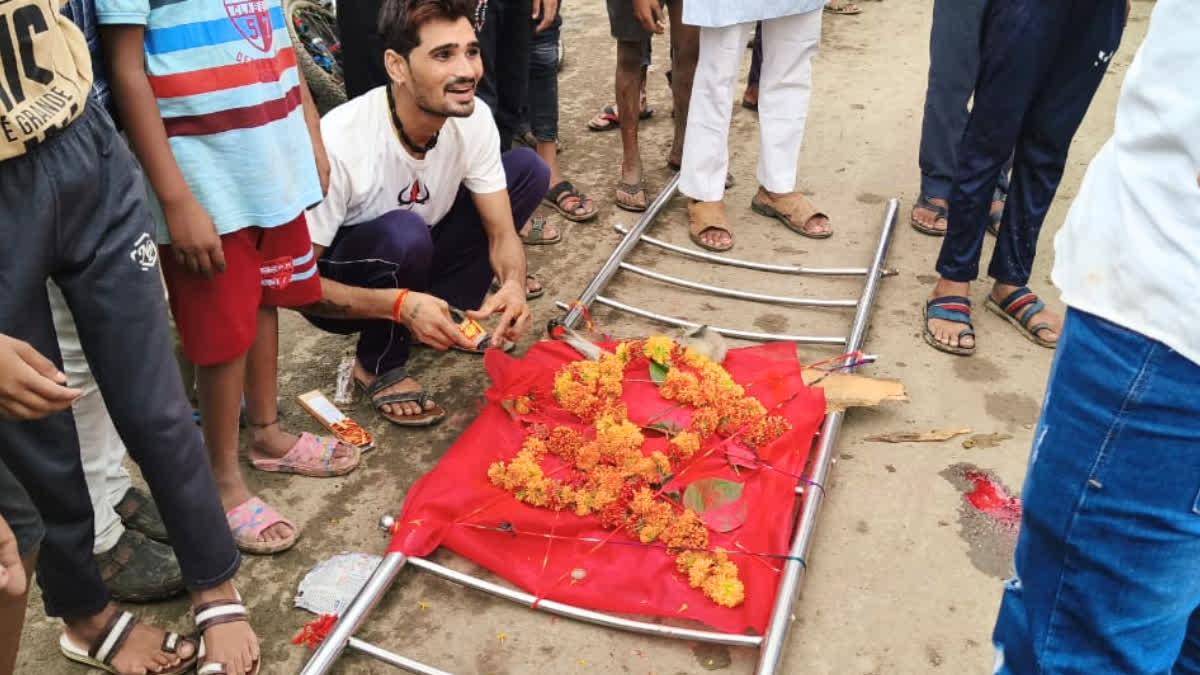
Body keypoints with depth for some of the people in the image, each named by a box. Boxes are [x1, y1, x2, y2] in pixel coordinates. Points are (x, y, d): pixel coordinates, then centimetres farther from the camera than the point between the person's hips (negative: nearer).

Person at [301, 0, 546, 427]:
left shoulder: (474, 118, -18)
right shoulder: (340, 144, -34)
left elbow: (502, 232, -12)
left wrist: (513, 284, -35)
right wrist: (399, 304, -39)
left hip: (411, 265, 5)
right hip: (342, 290, -5)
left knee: (527, 168, -9)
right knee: (403, 234, -38)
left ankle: (447, 314, 3)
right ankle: (379, 367, -9)